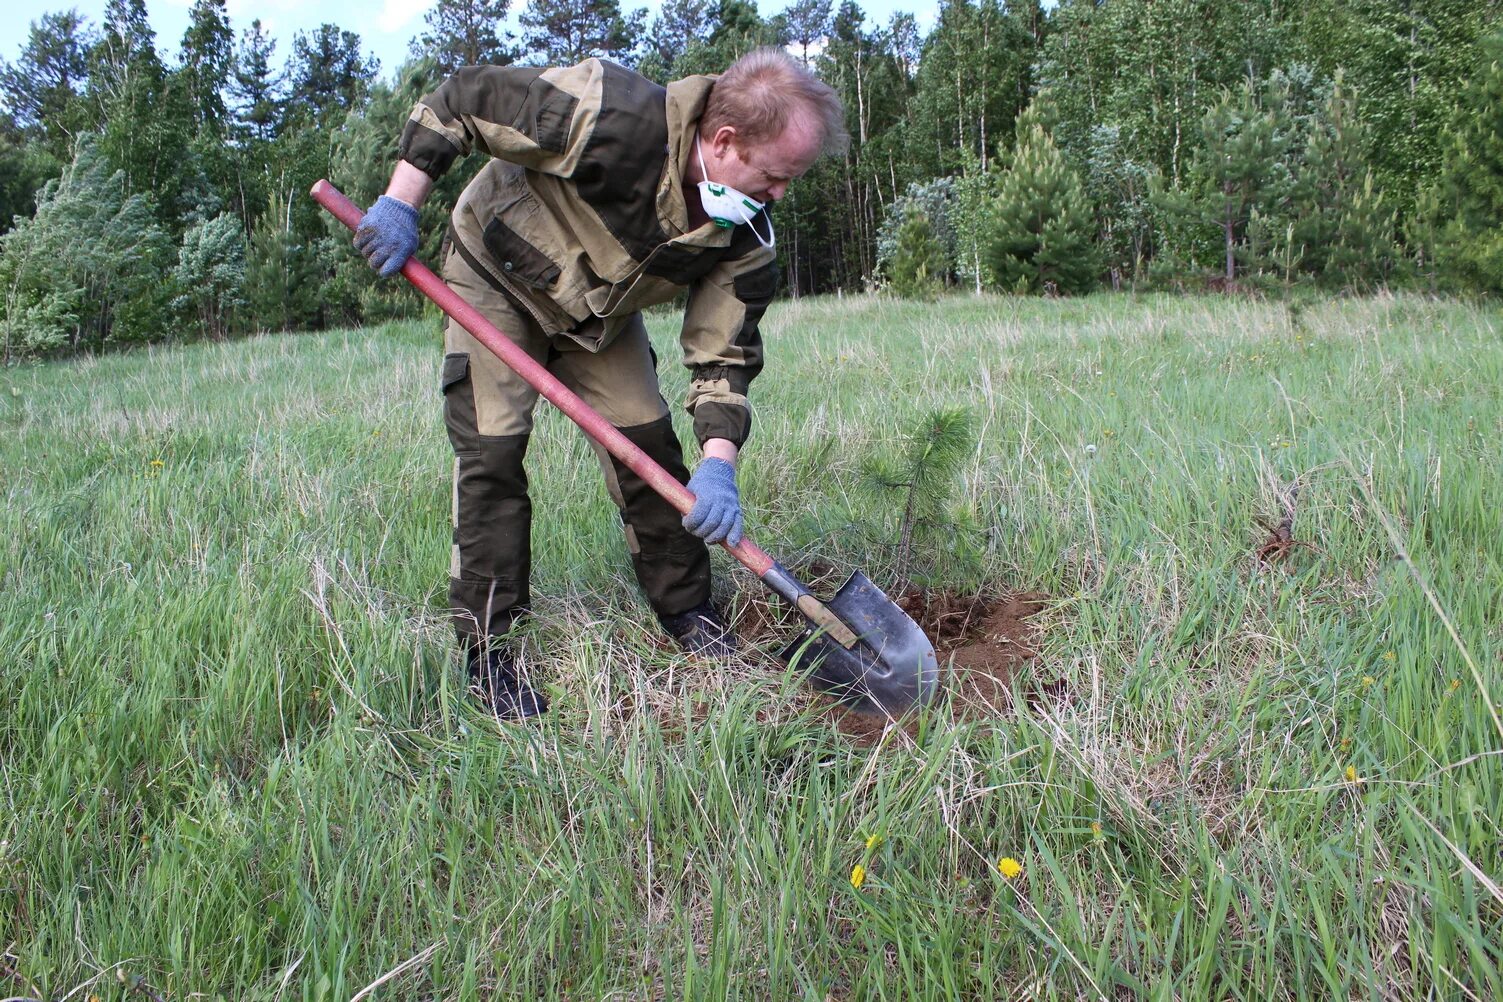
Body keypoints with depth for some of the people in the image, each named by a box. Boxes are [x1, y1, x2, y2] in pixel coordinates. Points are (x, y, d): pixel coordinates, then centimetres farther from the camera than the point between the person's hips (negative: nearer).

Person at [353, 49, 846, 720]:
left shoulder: (744, 237, -21)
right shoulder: (608, 118, -38)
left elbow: (724, 352, -18)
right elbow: (459, 100, -28)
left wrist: (718, 463, -31)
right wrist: (400, 204, -27)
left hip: (599, 313, 5)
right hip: (495, 281, -5)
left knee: (649, 447, 0)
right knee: (491, 451, -12)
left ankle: (686, 612, 17)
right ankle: (486, 649, -2)